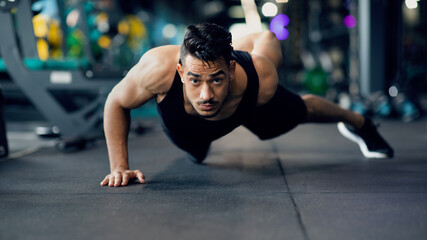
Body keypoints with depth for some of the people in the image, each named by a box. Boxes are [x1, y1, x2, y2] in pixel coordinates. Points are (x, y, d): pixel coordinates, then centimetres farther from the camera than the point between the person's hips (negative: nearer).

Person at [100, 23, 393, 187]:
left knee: (302, 110, 27)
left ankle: (357, 121, 60)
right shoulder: (159, 68, -50)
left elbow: (267, 38, -23)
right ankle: (200, 147, 76)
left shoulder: (262, 80, -47)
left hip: (246, 104, 0)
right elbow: (116, 103, -29)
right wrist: (120, 166, -30)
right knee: (197, 152, 36)